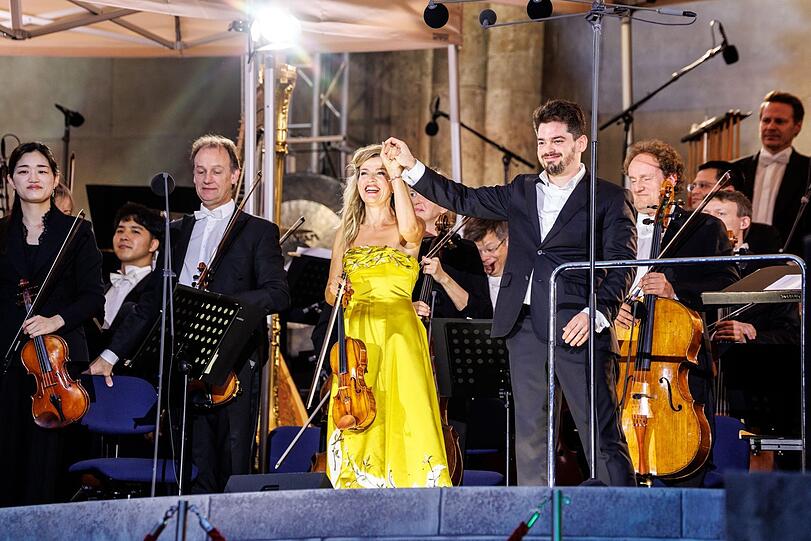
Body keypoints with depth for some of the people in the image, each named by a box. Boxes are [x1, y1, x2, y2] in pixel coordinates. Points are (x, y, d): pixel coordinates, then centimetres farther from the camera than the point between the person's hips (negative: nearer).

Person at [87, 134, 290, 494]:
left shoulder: (259, 232, 6)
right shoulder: (177, 232, 20)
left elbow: (278, 295, -6)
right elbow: (151, 301, 21)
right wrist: (111, 355, 15)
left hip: (234, 370, -4)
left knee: (233, 475, -5)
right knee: (196, 475, 2)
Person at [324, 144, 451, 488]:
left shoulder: (404, 229, 6)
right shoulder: (347, 234, 17)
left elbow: (410, 229, -20)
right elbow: (330, 292, 18)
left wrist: (397, 175, -15)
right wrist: (337, 291, -6)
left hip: (398, 333, -4)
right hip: (355, 337, 4)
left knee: (403, 415, -13)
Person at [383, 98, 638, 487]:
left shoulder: (608, 199, 3)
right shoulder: (522, 192, 20)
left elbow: (621, 265, -4)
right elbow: (464, 200, 22)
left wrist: (597, 312, -19)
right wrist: (411, 167, 14)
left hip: (577, 328, -5)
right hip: (524, 326, 5)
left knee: (602, 433, -8)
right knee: (529, 433, 7)